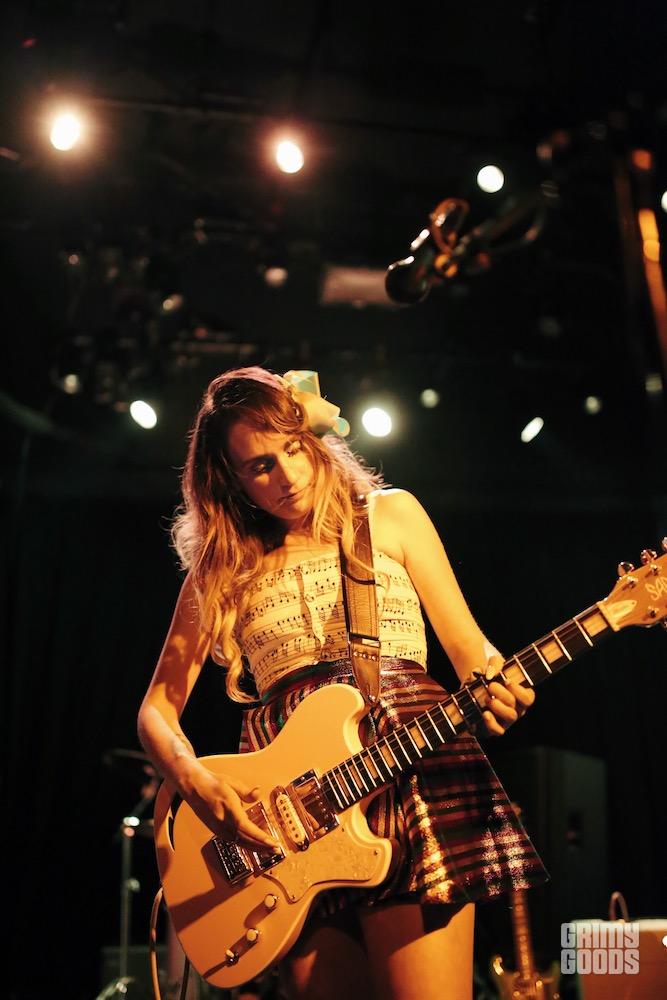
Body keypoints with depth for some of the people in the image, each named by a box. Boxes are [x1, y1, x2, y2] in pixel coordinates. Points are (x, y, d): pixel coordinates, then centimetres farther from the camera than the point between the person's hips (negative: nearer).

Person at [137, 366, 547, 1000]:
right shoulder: (220, 568, 15)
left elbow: (470, 649, 11)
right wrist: (195, 781, -8)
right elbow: (157, 708, 14)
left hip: (407, 761, -1)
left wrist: (494, 688, -13)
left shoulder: (390, 515, 13)